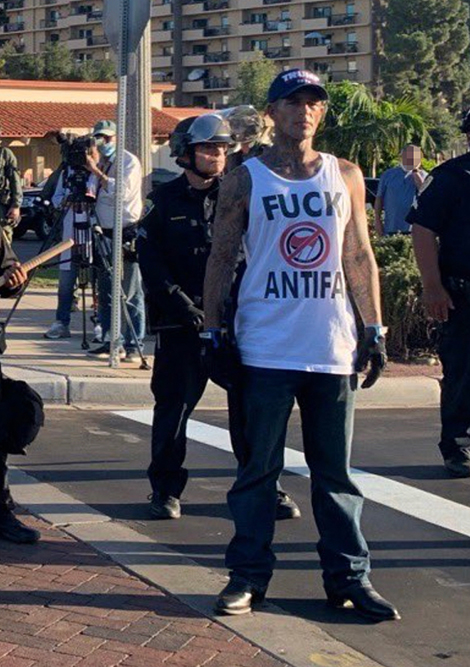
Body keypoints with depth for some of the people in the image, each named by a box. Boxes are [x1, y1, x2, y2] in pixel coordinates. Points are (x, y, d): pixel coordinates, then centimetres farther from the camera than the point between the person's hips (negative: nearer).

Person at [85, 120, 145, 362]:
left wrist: (96, 171, -20)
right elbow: (96, 194, 15)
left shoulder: (129, 162, -7)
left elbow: (121, 191, -22)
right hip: (105, 233, 8)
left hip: (127, 233, -8)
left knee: (132, 294, -5)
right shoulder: (100, 163, 15)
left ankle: (134, 345, -2)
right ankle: (109, 342, 19)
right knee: (105, 293, 10)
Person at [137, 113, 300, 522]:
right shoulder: (166, 200, 5)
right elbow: (150, 260, -1)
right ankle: (166, 489, 16)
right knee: (174, 404, 3)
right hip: (182, 323, -1)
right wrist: (181, 303, -10)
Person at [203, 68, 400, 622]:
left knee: (335, 471, 8)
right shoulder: (245, 180, 1)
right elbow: (221, 259, 2)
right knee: (258, 467, 3)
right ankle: (248, 575, 12)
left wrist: (374, 330, 7)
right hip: (266, 349, -2)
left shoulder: (346, 177, 9)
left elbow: (360, 257, 12)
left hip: (333, 348, 2)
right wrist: (213, 333, -3)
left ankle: (347, 576, 15)